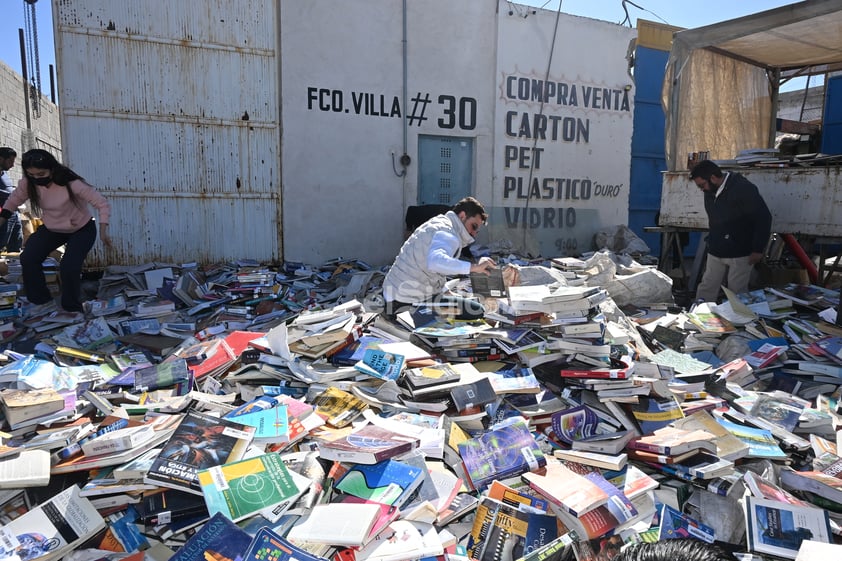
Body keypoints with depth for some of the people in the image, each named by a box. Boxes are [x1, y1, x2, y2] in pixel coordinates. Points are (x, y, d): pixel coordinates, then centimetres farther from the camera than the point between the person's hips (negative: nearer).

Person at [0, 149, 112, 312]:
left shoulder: (72, 184, -32)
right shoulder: (27, 184, -17)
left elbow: (103, 204, -29)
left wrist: (103, 232, -35)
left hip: (82, 229, -5)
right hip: (51, 229, 5)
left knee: (69, 268, -20)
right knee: (28, 259, -13)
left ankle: (72, 309, 6)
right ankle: (40, 302, 7)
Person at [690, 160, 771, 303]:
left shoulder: (743, 189, -17)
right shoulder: (710, 192, 5)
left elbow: (764, 218, -15)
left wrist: (758, 249, -15)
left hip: (740, 254, -6)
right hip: (715, 253, 7)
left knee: (737, 292, -1)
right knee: (706, 289, 6)